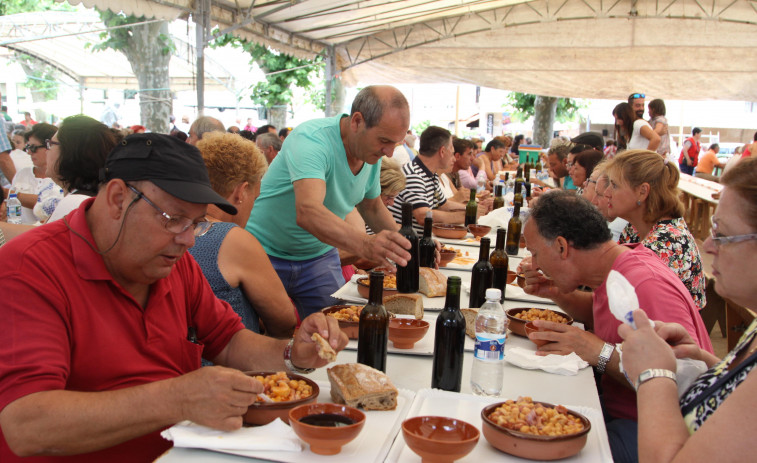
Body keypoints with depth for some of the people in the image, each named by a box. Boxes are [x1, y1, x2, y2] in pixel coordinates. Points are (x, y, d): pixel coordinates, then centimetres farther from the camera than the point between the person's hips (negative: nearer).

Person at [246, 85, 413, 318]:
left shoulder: (372, 152, -4)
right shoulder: (311, 139, -28)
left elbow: (372, 208, 11)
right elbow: (308, 212, -44)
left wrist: (403, 244, -5)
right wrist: (364, 244, -58)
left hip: (320, 255, 6)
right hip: (267, 253, -6)